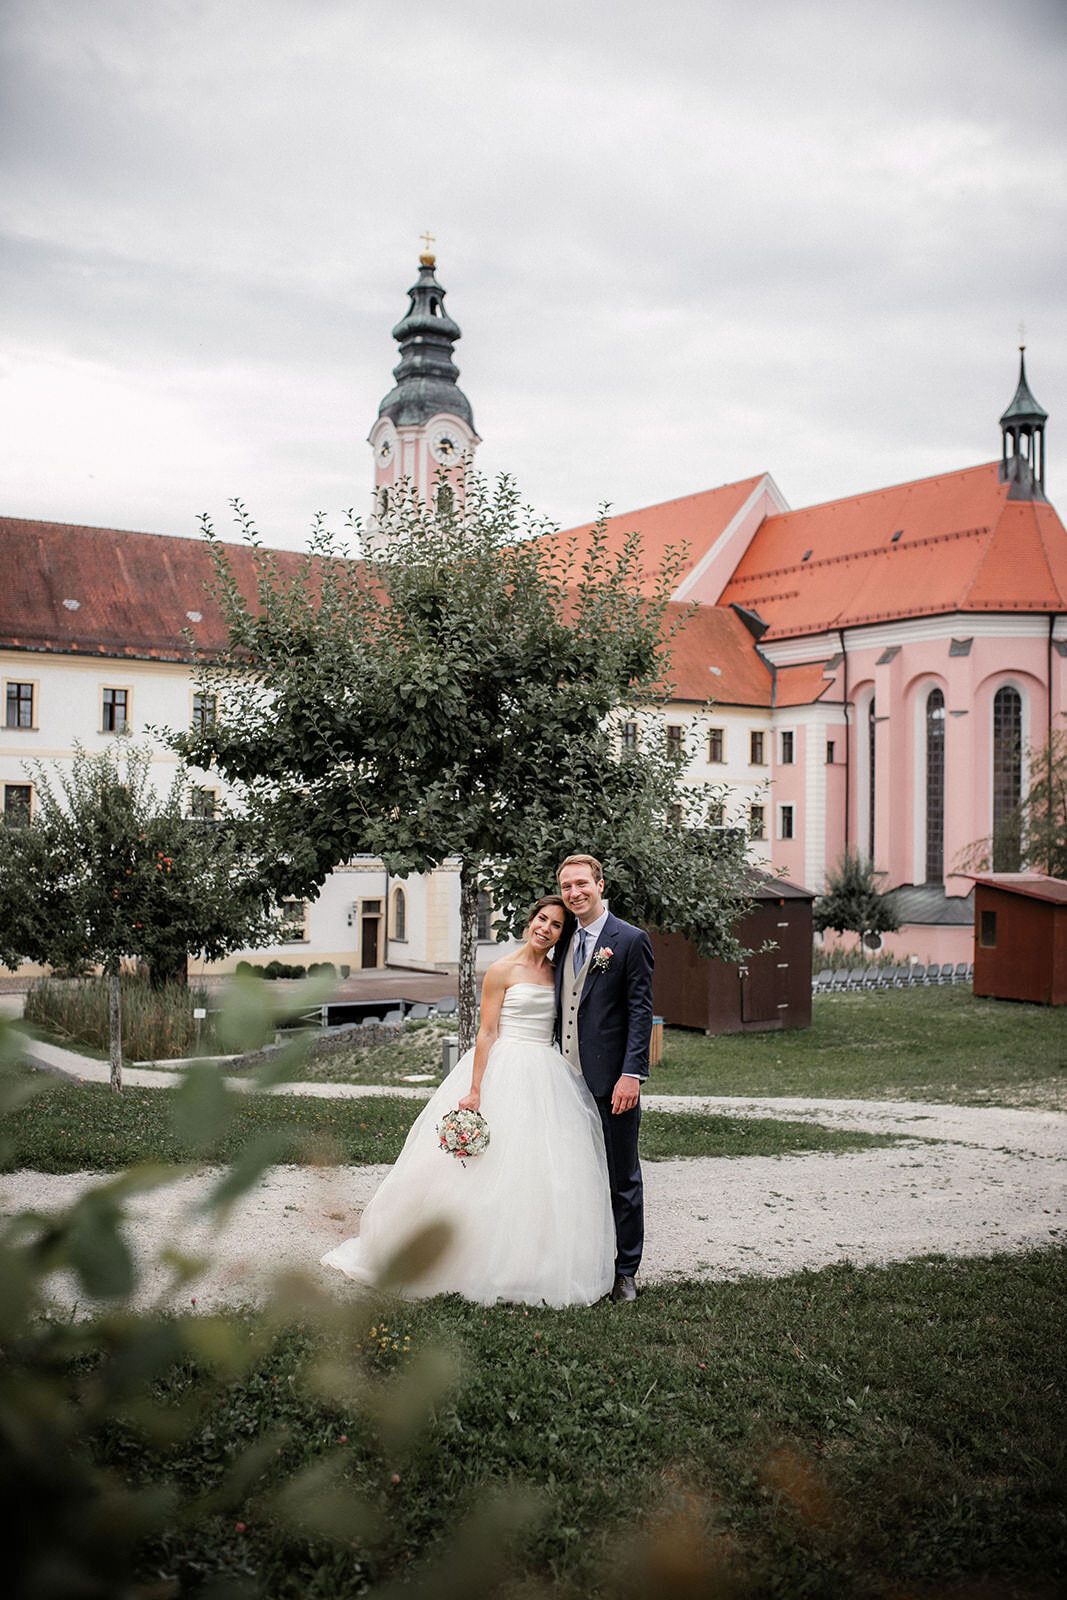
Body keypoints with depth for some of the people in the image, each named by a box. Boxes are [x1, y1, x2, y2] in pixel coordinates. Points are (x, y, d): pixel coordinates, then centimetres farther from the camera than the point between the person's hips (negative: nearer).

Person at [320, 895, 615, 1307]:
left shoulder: (558, 973, 12)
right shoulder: (502, 970, -4)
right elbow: (487, 1032, -8)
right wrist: (474, 1092, -13)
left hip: (547, 1079, 5)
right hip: (504, 1072, -5)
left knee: (543, 1172, 4)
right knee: (493, 1164, -4)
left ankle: (532, 1268, 14)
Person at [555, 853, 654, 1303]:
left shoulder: (631, 940, -6)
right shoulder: (565, 942, 13)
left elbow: (641, 1013, -10)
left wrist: (632, 1074, -18)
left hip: (611, 1082, -6)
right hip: (568, 1079, 6)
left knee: (622, 1180, 5)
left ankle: (625, 1271, 17)